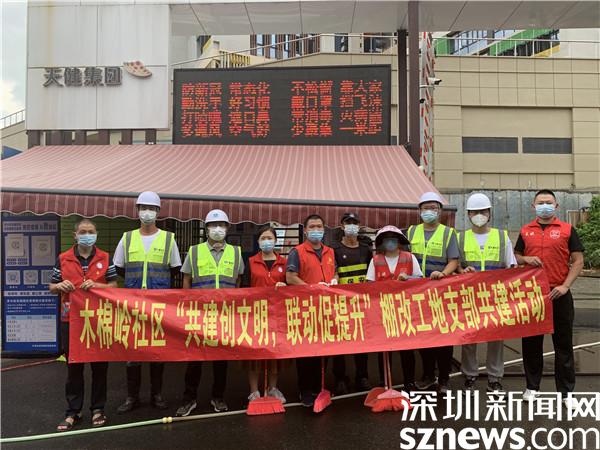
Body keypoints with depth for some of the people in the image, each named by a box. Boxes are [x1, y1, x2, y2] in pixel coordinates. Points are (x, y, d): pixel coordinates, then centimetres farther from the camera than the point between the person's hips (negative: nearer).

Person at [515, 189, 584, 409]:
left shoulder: (567, 230, 2)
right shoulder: (525, 231, 9)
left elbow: (578, 261, -1)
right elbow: (516, 257, 15)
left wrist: (565, 286, -11)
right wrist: (526, 259, -8)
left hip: (558, 293, -2)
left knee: (563, 343, 5)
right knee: (531, 342, 9)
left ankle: (566, 391, 15)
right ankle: (532, 387, 22)